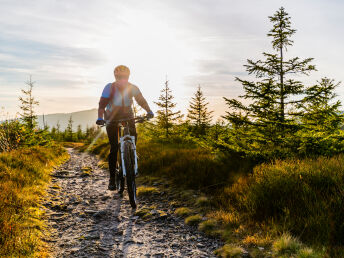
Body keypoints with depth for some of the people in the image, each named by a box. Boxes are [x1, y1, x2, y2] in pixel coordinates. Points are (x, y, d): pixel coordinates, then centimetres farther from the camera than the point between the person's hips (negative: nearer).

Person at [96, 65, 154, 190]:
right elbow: (102, 104, -24)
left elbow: (141, 100, -10)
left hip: (127, 116, 3)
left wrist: (149, 111, -27)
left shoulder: (132, 88, -11)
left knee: (133, 136, -20)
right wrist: (100, 118, -41)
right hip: (112, 118, -3)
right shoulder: (109, 87, -18)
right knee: (114, 148, -10)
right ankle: (112, 178, -3)